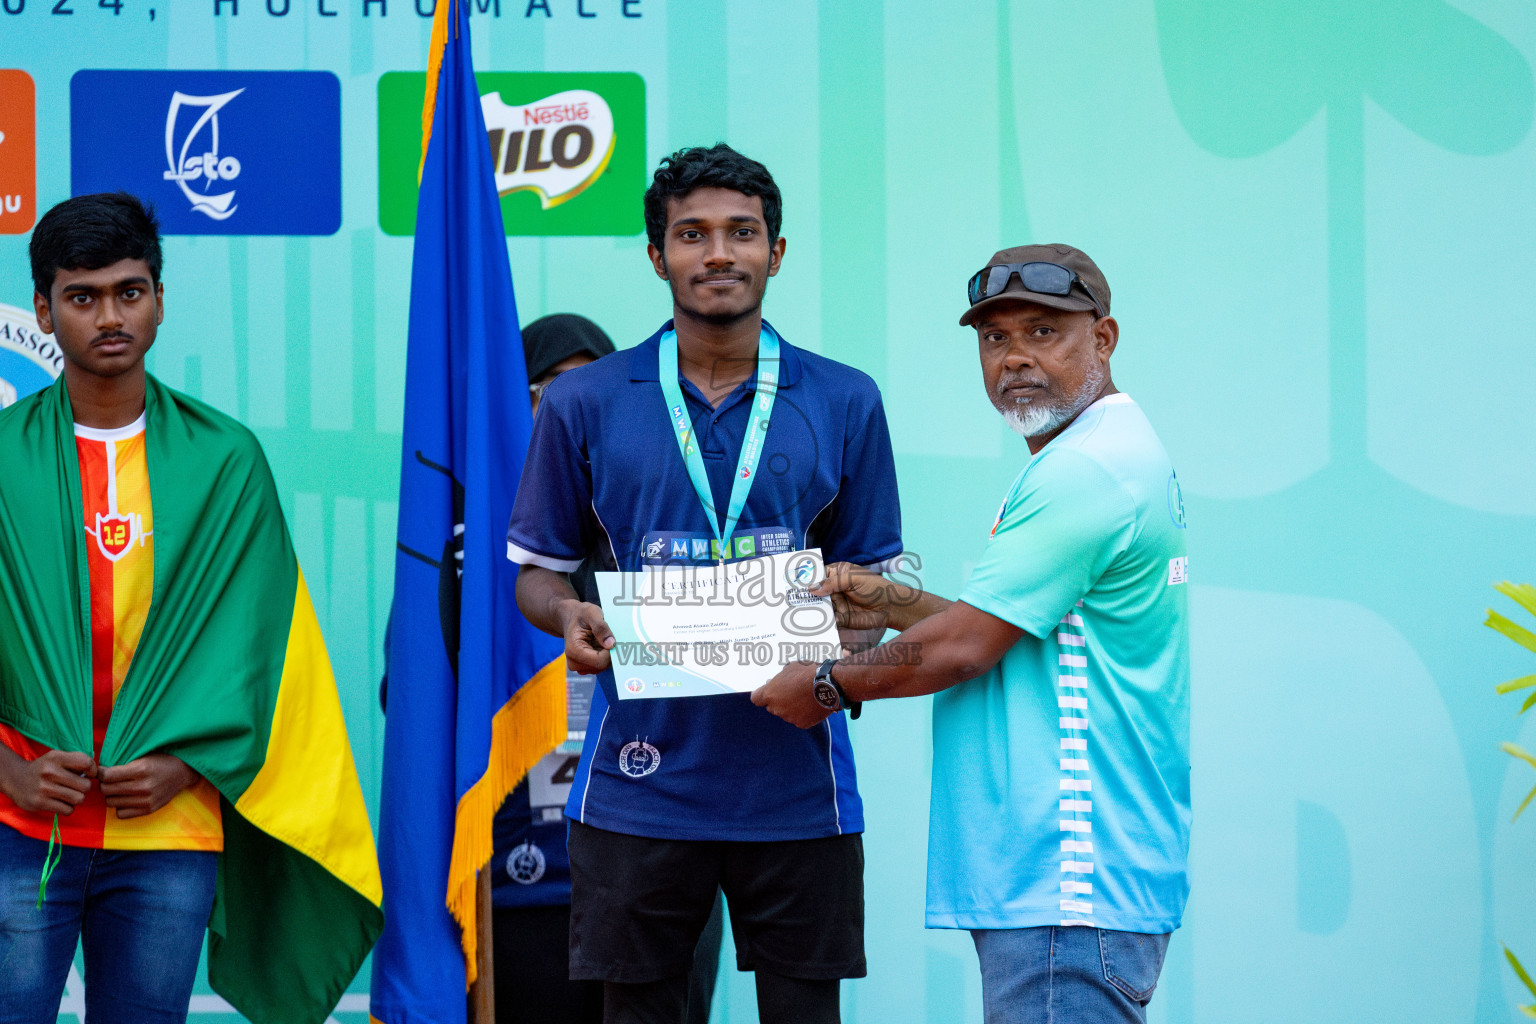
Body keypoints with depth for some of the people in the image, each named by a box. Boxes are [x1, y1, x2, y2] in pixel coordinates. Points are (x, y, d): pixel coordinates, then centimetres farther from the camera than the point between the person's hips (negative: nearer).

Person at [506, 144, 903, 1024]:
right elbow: (537, 572, 11)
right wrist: (572, 618, -12)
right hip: (642, 778, 0)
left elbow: (878, 580, 10)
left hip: (794, 780, 0)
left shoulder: (845, 404, 7)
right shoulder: (584, 406, 5)